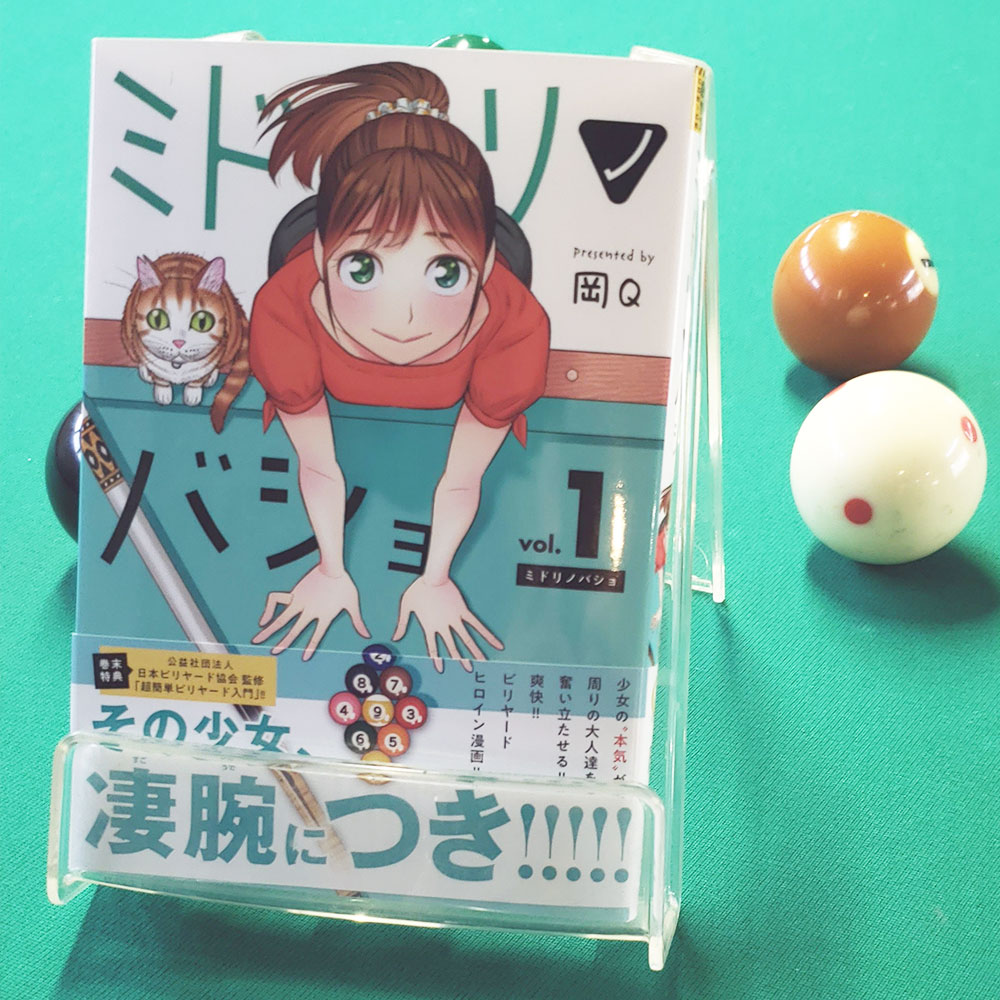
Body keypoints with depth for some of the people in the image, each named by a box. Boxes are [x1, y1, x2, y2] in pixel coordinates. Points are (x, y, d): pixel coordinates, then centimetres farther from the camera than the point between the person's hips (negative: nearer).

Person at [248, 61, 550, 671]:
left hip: (455, 411, 0)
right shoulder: (286, 312, -43)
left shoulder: (515, 330, -44)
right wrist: (332, 571, -3)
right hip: (335, 405, 1)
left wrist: (434, 580, -5)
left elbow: (461, 481, -24)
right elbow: (319, 466, -22)